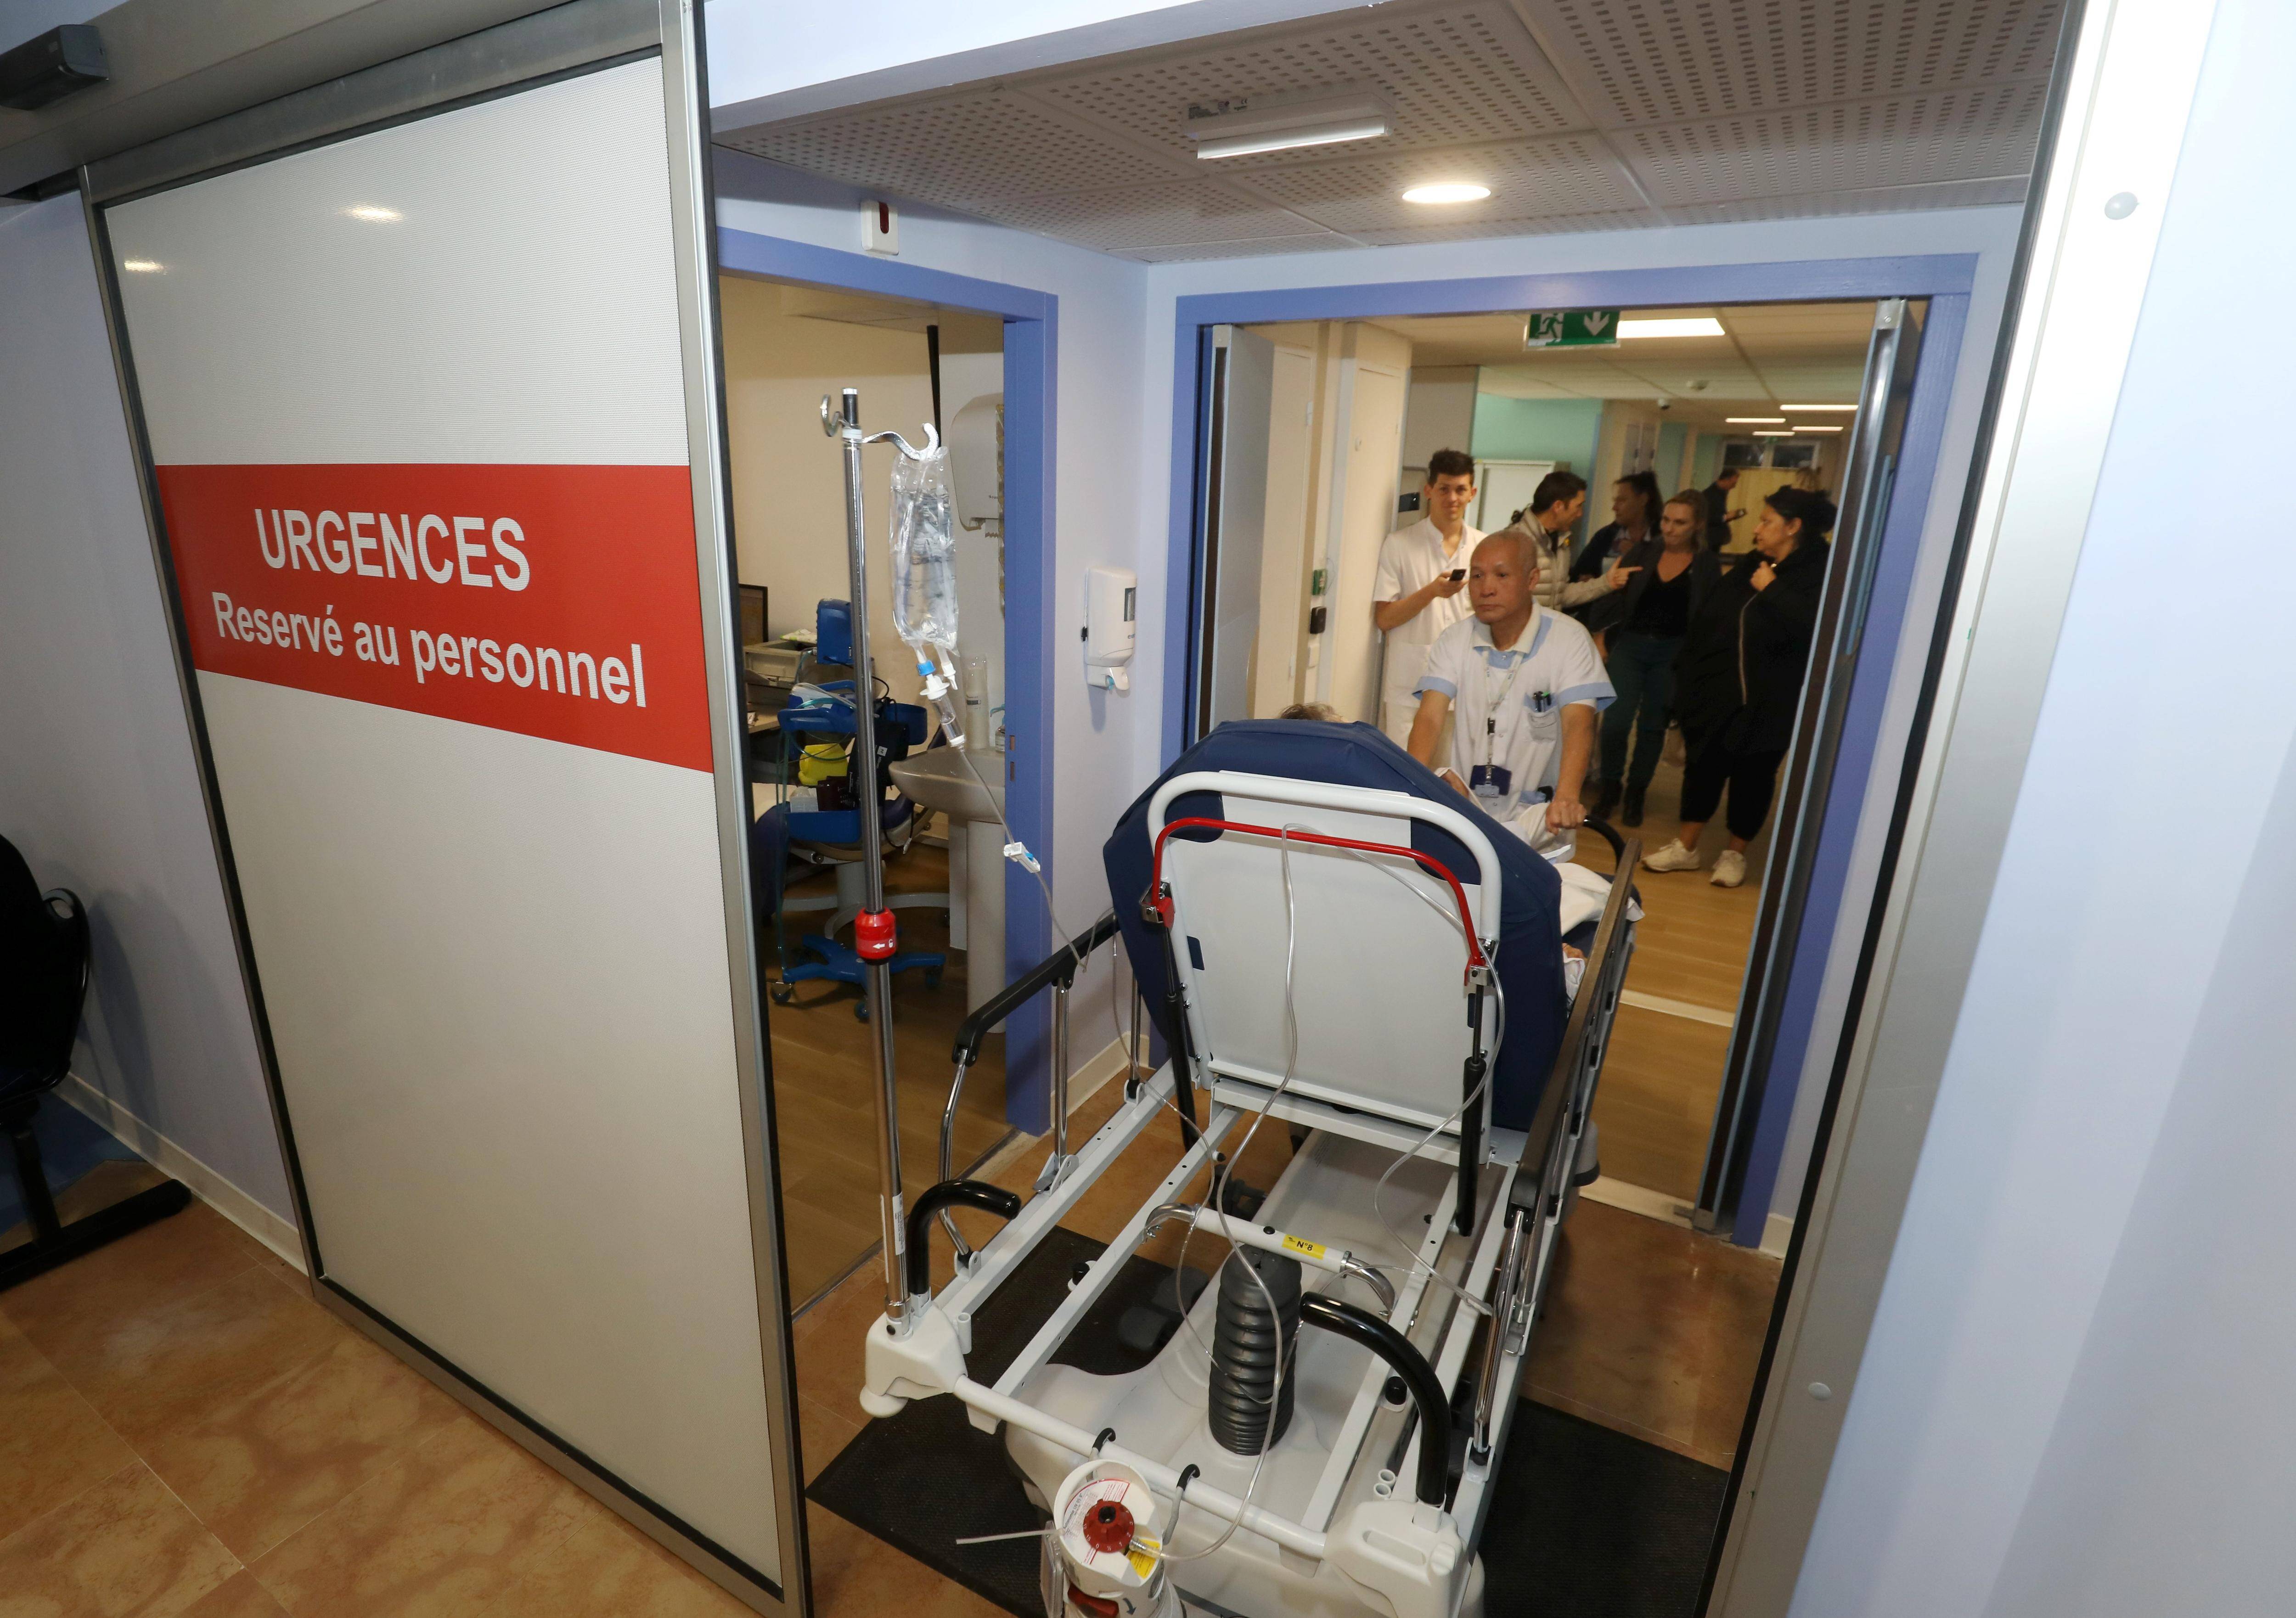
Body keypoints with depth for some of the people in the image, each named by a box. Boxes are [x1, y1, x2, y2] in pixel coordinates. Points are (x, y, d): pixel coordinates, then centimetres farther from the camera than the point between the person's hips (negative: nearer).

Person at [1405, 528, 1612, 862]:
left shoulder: (1569, 640, -5)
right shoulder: (1454, 641, 3)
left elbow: (1578, 724, -18)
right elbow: (1430, 717, -8)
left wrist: (1567, 797, -37)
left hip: (1538, 822, -1)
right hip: (1463, 810, 2)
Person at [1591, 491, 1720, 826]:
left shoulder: (1708, 565, 0)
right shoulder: (1645, 553, 4)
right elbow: (1620, 599, 5)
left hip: (1673, 654, -1)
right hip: (1631, 645, 1)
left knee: (1653, 725, 8)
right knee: (1616, 720, -9)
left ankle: (1636, 792, 22)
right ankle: (1611, 786, 11)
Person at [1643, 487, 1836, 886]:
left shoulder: (1820, 574, -10)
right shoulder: (1750, 565, 9)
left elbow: (1812, 625, -30)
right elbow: (1705, 622, 11)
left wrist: (1771, 590, -19)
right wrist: (1688, 677, 8)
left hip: (1768, 703, -5)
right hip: (1716, 692, 5)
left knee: (1753, 775, 8)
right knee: (1704, 766, 10)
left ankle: (1735, 854, 24)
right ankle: (1686, 847, 22)